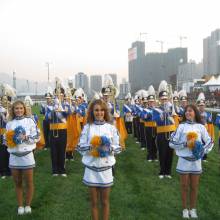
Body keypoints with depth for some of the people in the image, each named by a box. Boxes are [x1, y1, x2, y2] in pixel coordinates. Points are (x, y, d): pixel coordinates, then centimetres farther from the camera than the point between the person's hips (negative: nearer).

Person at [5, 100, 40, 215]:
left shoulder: (30, 121, -3)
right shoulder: (9, 123, 7)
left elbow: (37, 137, -5)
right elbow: (5, 139, 11)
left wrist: (26, 137, -19)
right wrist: (8, 140, -10)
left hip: (27, 155, -3)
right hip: (14, 156, 3)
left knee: (29, 183, 7)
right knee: (17, 183, 12)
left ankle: (28, 205, 23)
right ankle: (20, 205, 26)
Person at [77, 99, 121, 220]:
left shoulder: (111, 127, -1)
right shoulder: (87, 127, -1)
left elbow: (118, 148, 1)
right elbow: (80, 147, -1)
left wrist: (108, 148, -17)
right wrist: (91, 147, -18)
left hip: (106, 168, 0)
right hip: (91, 168, 0)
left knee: (105, 201, 12)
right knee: (94, 201, 13)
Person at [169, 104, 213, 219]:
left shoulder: (200, 127, 1)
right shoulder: (181, 126, -3)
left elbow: (210, 142, 8)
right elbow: (172, 143, -4)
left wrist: (203, 150, -8)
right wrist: (185, 144, -15)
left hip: (196, 160, 1)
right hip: (184, 160, -1)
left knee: (194, 187, 11)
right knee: (184, 186, 9)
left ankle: (193, 209, 27)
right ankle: (185, 209, 23)